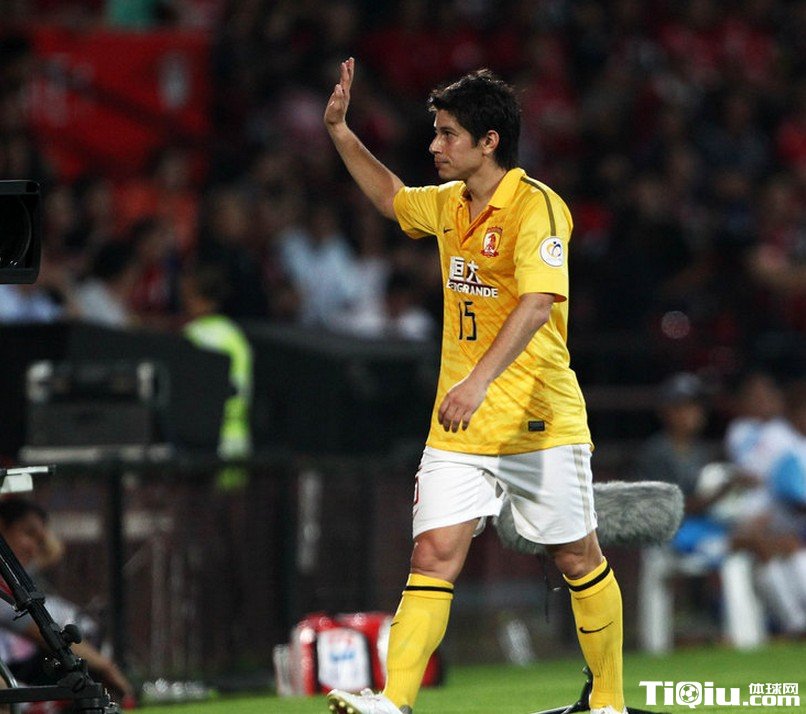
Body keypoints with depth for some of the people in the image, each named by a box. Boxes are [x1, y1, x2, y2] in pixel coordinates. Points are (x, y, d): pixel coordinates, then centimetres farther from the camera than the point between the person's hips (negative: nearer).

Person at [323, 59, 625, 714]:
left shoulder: (537, 207, -15)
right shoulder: (448, 205, 10)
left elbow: (537, 304, -29)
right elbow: (391, 196, 34)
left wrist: (480, 381, -39)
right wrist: (340, 130, 25)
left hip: (539, 424, -6)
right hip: (459, 425, 6)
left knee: (579, 561, 8)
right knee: (435, 554, -9)